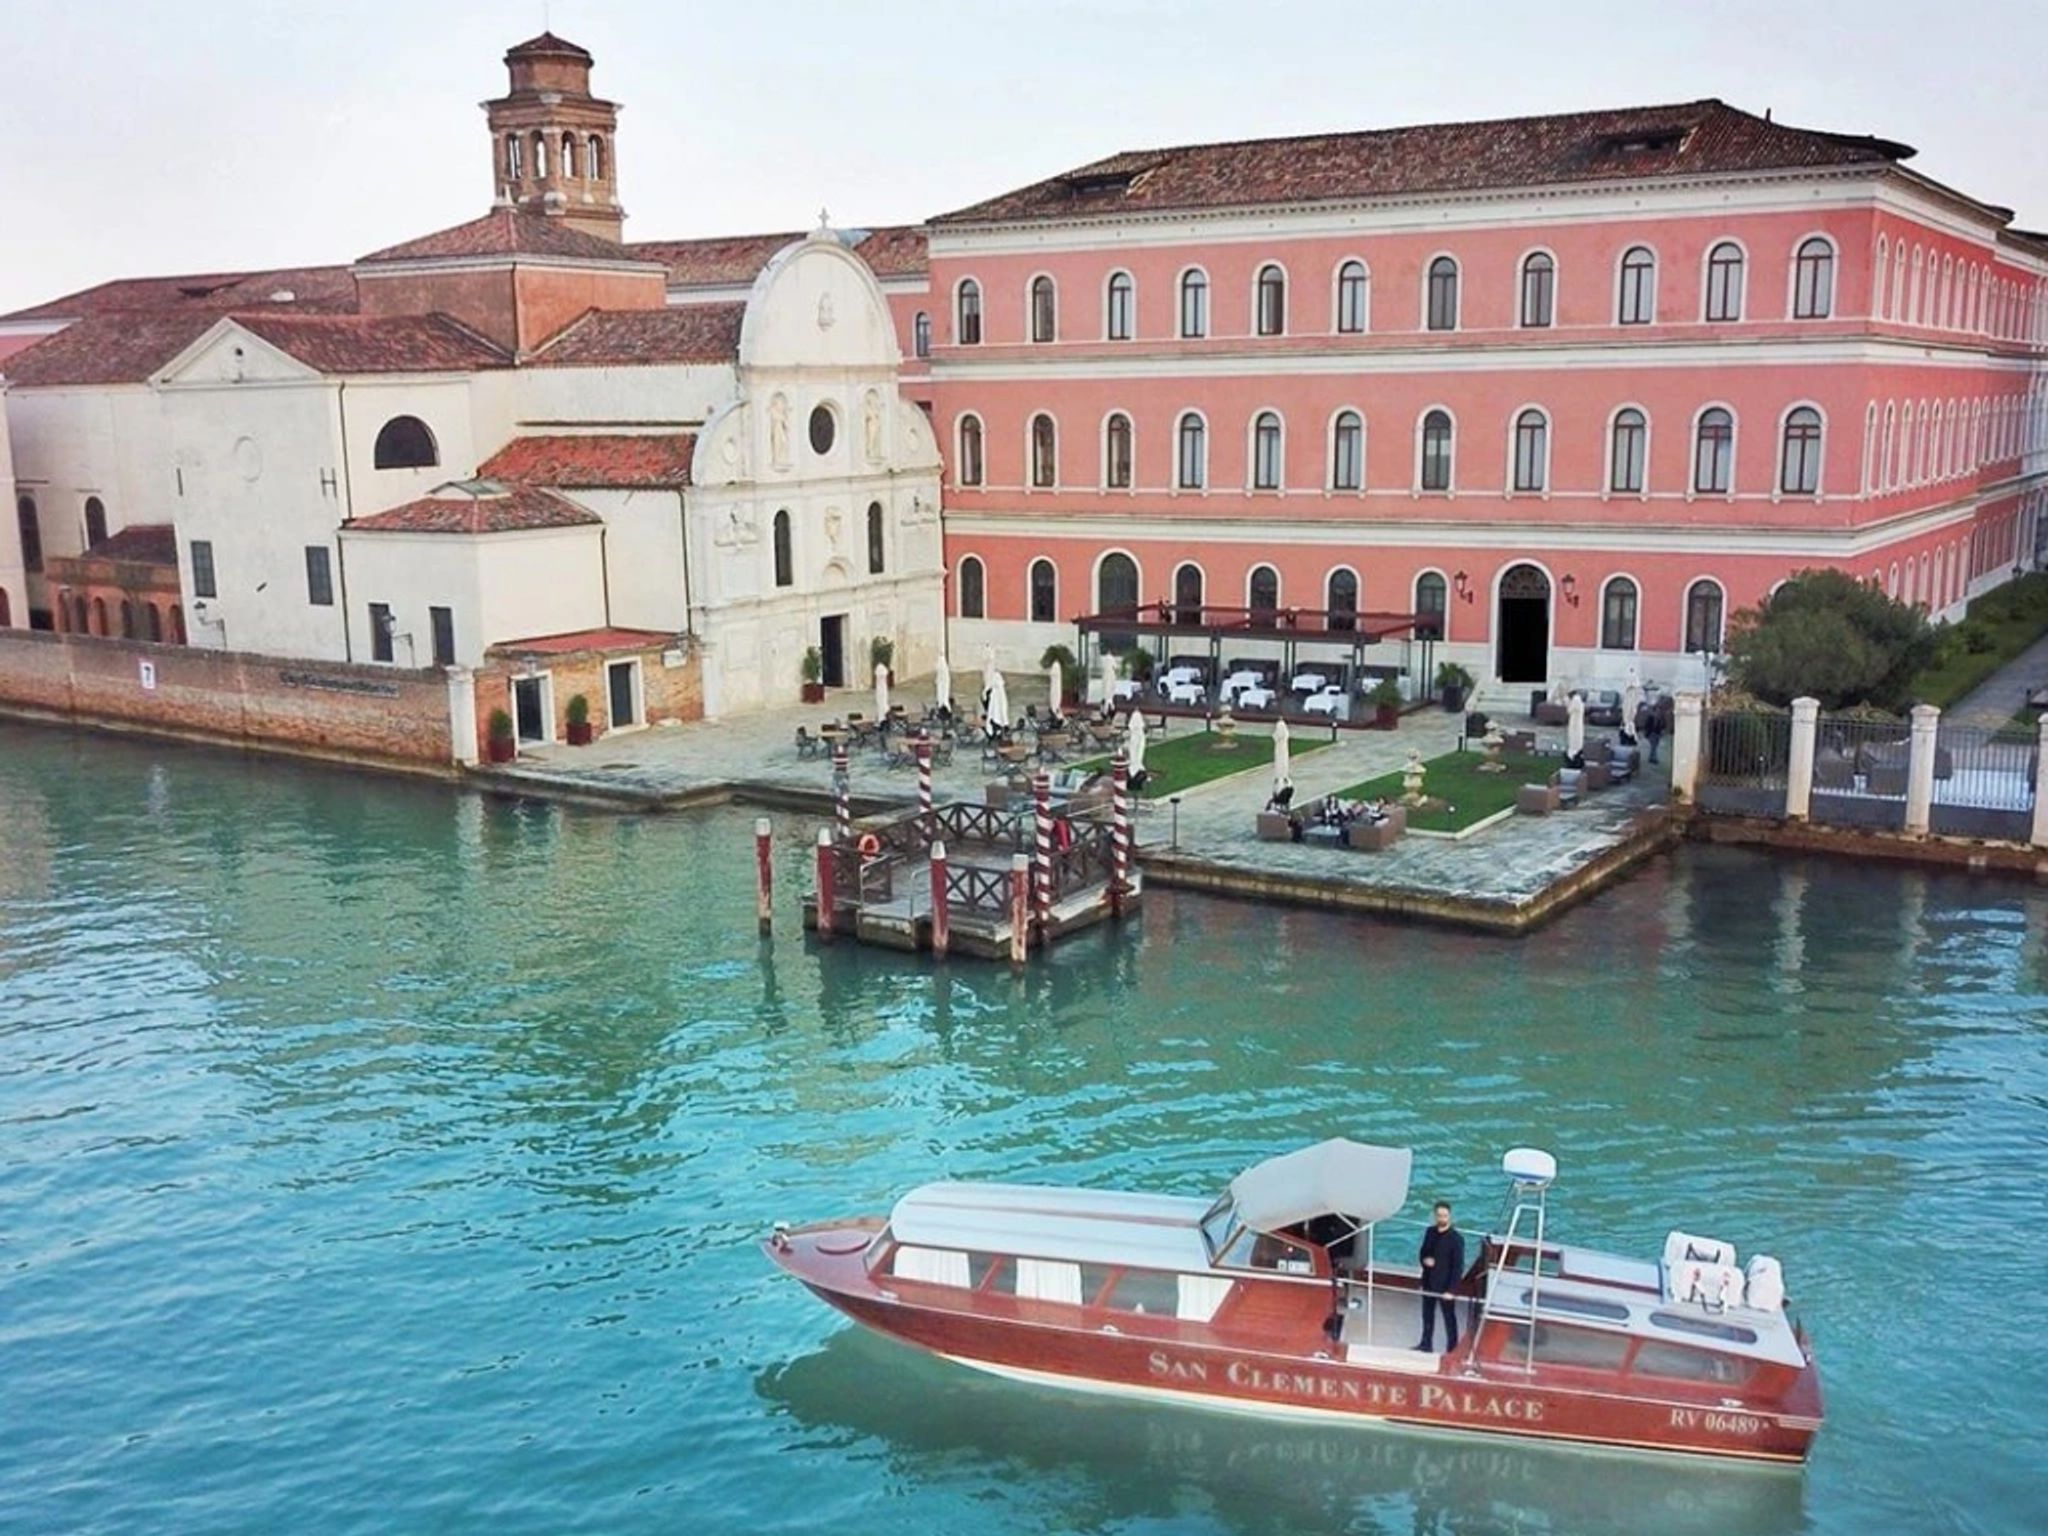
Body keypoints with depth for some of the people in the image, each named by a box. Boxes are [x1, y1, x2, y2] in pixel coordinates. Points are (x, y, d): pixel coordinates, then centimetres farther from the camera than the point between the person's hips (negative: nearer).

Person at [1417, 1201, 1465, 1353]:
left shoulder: (1456, 1238, -14)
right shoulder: (1430, 1232, 4)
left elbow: (1458, 1266, -14)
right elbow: (1423, 1251, 15)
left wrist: (1451, 1289, -19)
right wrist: (1425, 1260, -10)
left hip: (1445, 1285, -6)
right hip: (1428, 1282, 6)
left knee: (1449, 1317, 3)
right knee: (1427, 1314, 17)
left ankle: (1452, 1348, 10)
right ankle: (1426, 1344, 31)